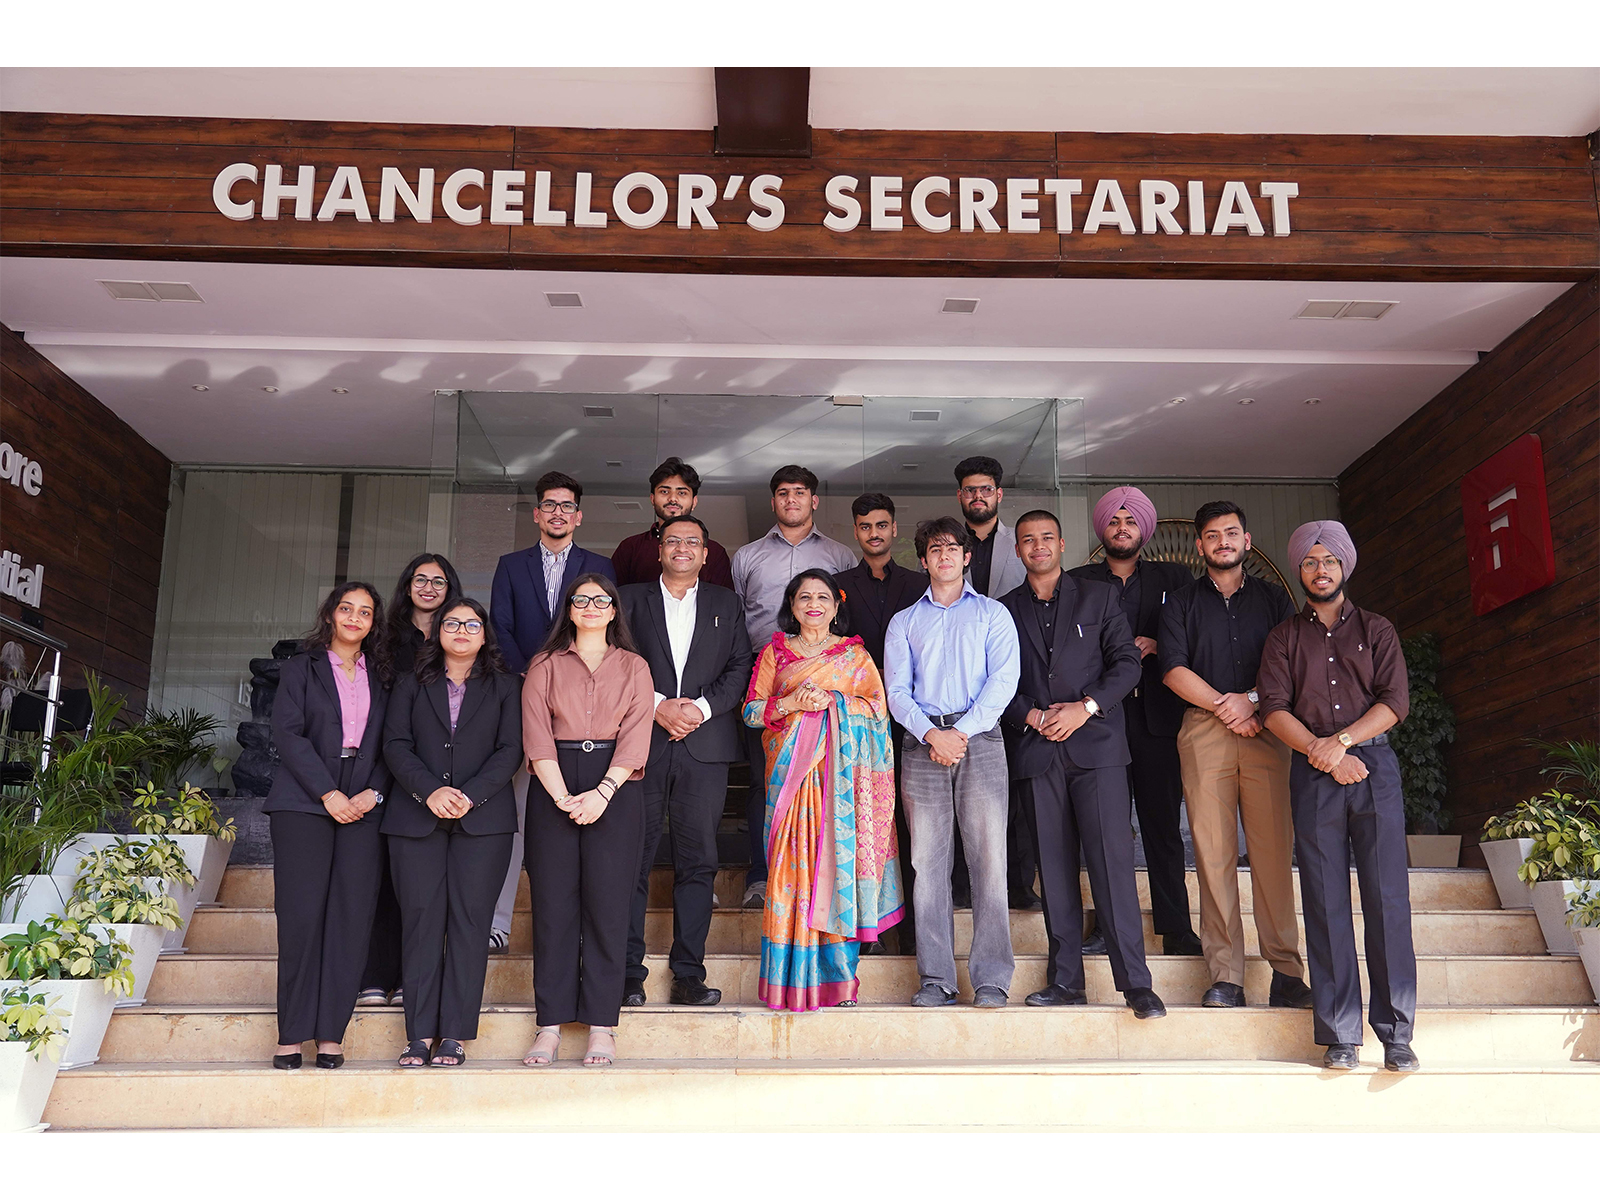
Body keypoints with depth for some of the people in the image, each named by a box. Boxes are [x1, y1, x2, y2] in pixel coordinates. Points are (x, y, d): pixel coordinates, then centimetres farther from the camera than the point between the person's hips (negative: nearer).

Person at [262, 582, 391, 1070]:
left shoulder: (380, 676, 17)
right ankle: (291, 1034, 1)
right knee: (302, 915, -7)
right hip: (304, 803, -2)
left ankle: (330, 1034, 0)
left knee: (353, 916, -5)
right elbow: (288, 732, -2)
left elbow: (389, 744, 12)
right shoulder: (302, 667, 10)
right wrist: (328, 794, -10)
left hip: (363, 808, 2)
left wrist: (373, 793, -5)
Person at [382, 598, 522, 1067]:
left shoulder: (505, 687, 12)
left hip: (483, 818, -1)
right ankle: (420, 1034, 3)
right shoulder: (412, 684, 15)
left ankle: (455, 1035, 0)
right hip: (417, 817, 1)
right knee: (421, 920, -2)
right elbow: (395, 744, 5)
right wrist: (430, 791, -11)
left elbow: (510, 750, 3)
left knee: (469, 921, -4)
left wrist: (470, 796, -11)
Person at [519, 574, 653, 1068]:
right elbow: (537, 736, 1)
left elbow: (636, 737, 1)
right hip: (553, 790, 1)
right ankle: (551, 1024, 3)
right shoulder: (545, 666, 12)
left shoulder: (634, 667, 12)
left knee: (607, 904, -3)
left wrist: (602, 793, -12)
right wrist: (563, 796, -12)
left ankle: (601, 1026, 1)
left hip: (616, 790, 0)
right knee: (553, 903, -2)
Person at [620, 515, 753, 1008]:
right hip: (643, 741, -1)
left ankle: (688, 973, 6)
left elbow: (740, 667, 7)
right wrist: (658, 705, -9)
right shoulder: (632, 599, 13)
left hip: (705, 743, 1)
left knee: (698, 861, 0)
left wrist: (702, 707, -8)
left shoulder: (725, 603, 16)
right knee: (633, 860, -2)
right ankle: (628, 972, 4)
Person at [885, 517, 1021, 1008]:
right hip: (921, 741, 2)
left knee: (988, 855, -7)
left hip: (979, 737, -1)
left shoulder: (992, 614, 14)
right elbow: (897, 690, 8)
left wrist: (962, 732, -10)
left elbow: (1002, 681, 2)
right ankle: (936, 977, 4)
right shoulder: (904, 622, 18)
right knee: (927, 859, -1)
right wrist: (931, 734, -9)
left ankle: (991, 977, -3)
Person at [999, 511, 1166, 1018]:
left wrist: (1086, 707, -9)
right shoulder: (1004, 610, 15)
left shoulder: (1099, 596, 11)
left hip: (1096, 745, -2)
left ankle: (1135, 981, -6)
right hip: (1036, 751, 2)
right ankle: (1066, 980, 8)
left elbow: (1127, 662, 4)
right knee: (1054, 867, 3)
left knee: (1112, 861, -9)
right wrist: (1034, 717, -6)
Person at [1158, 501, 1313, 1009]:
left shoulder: (1273, 598, 19)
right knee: (1213, 852, -6)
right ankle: (1225, 977, -4)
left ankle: (1286, 972, -1)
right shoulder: (1181, 603, 16)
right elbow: (1173, 668, 3)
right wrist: (1225, 707, -6)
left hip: (1265, 731, 1)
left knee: (1273, 850, -6)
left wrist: (1251, 699, -6)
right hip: (1204, 732, 0)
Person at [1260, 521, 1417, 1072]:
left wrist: (1342, 740, -11)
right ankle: (1340, 1035, 0)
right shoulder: (1284, 637, 15)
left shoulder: (1377, 630, 15)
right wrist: (1322, 750, -11)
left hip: (1374, 765, 0)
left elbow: (1395, 702, 2)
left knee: (1388, 897, -6)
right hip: (1313, 775, 0)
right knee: (1326, 902, -3)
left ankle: (1397, 1033, -1)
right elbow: (1274, 707, 3)